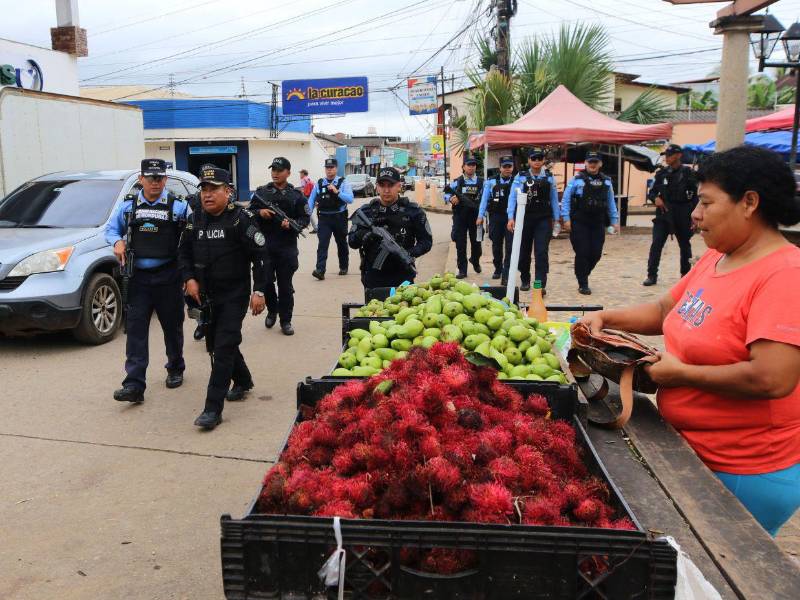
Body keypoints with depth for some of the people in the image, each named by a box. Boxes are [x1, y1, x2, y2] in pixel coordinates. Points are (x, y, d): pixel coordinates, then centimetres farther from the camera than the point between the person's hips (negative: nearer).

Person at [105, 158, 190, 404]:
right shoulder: (128, 205, 7)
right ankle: (134, 384, -3)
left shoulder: (178, 206, -1)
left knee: (172, 326, 11)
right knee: (136, 328, -3)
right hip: (138, 277, 2)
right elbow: (111, 229, 19)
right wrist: (117, 242, -3)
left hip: (168, 276, -1)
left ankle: (175, 369, 33)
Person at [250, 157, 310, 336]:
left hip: (287, 246, -1)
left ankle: (285, 320, 13)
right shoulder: (262, 192, 7)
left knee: (285, 284, 3)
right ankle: (272, 310, 27)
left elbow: (305, 218, 4)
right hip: (264, 244, 1)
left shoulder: (296, 195, 5)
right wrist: (259, 212, -11)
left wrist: (292, 224, -15)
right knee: (266, 280, 0)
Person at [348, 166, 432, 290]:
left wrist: (410, 253, -16)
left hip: (403, 279, -1)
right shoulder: (366, 212, 5)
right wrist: (361, 236, -19)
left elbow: (426, 241, 2)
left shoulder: (412, 211, 0)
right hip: (373, 279, 1)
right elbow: (352, 241, 5)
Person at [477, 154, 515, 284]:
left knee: (510, 246, -8)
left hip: (511, 217, -2)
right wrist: (480, 216, -2)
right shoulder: (491, 182, 4)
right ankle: (498, 269, 33)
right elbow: (484, 199, 4)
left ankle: (506, 274, -6)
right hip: (496, 216, 2)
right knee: (496, 245, 14)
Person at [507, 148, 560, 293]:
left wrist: (556, 218, 6)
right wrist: (511, 217, -12)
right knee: (524, 251, 11)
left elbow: (554, 198, 8)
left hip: (544, 219, 0)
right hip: (524, 218, 0)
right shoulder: (521, 177, 0)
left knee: (542, 252, -10)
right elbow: (513, 197, -4)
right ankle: (525, 280, 28)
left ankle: (541, 284, -10)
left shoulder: (549, 178, 5)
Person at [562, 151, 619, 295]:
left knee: (596, 253, 3)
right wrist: (566, 219, -8)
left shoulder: (606, 181, 10)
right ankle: (583, 285, 9)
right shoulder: (577, 179, -2)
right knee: (582, 253, -3)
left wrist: (614, 221, 12)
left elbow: (611, 202, 16)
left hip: (598, 223, 4)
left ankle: (583, 275, 29)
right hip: (579, 223, -4)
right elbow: (566, 199, -2)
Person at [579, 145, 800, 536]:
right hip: (692, 449, 8)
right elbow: (664, 311, 16)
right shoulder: (714, 259, 4)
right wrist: (605, 318, 1)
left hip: (747, 474, -8)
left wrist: (682, 373, -20)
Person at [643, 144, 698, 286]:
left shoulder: (688, 172, -4)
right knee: (656, 244, -8)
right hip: (663, 213, 2)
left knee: (685, 245, 12)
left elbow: (695, 195, -4)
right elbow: (652, 192, 12)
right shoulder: (662, 173, 6)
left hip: (682, 215, -2)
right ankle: (652, 275, -5)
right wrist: (655, 198, -11)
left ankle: (686, 274, 26)